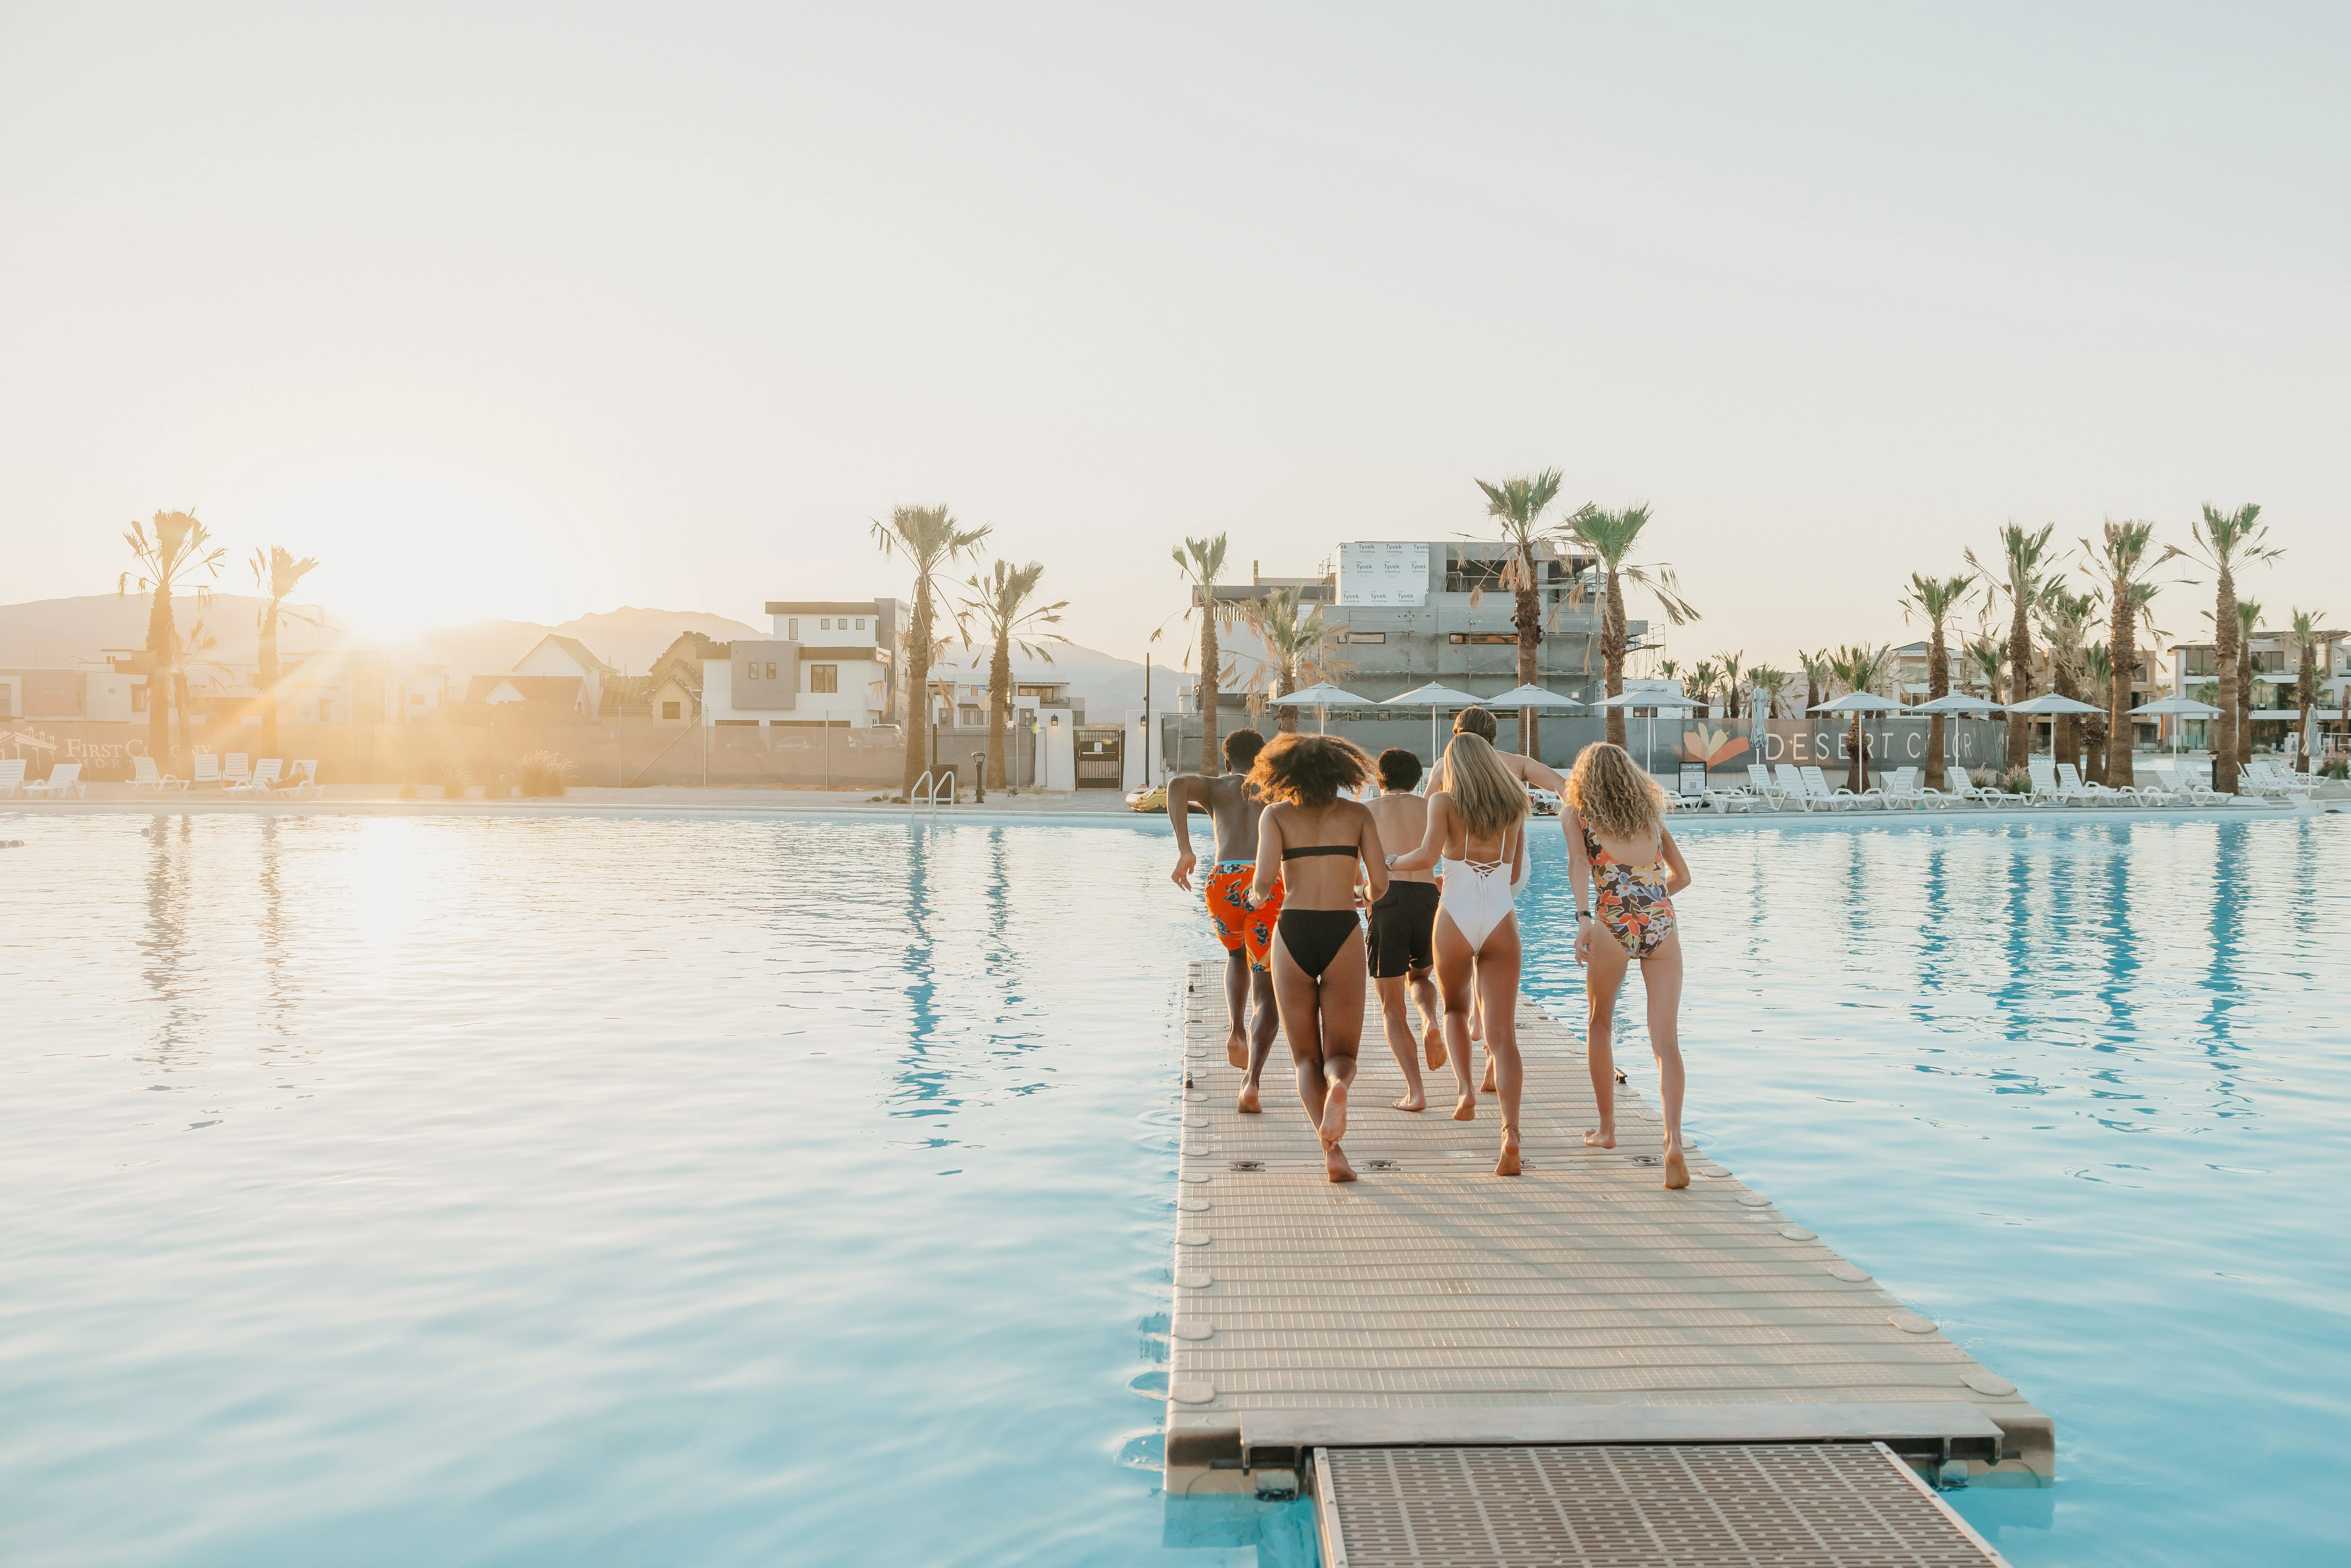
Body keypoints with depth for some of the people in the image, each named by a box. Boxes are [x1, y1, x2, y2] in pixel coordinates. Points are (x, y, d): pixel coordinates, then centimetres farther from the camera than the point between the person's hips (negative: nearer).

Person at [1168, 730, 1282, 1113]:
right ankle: (1252, 1081, -15)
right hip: (1271, 884, -1)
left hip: (1226, 884, 1)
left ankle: (1236, 1031, 15)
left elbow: (1178, 784, -2)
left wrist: (1184, 850, -9)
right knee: (1266, 994, 4)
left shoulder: (1214, 787, 24)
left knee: (1238, 956, 35)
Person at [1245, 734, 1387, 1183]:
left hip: (1293, 933, 0)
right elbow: (1381, 886, 4)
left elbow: (1266, 878, -9)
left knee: (1306, 1057, 12)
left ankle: (1333, 1151, -10)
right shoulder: (1359, 814, 9)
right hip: (1343, 934, 0)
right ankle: (1339, 1087, -27)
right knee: (1341, 1055, 11)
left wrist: (1256, 892, 14)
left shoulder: (1276, 814, 6)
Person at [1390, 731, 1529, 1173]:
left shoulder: (1443, 802, 0)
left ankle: (1466, 1093, 6)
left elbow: (1429, 856, -16)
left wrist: (1392, 863, 3)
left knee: (1455, 1009, 26)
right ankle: (1511, 1133, -19)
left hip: (1457, 916, -2)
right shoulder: (1514, 807, 13)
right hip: (1503, 920, 2)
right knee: (1503, 1035, -3)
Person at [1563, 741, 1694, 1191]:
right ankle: (1673, 1141, -20)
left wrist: (1583, 919, -22)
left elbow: (1579, 866, -10)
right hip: (1662, 926, 2)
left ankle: (1607, 1128, 30)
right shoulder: (1651, 815, 20)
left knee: (1599, 1026, 22)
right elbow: (1682, 876, 25)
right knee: (1666, 1041, -2)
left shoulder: (1581, 818, 9)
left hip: (1613, 928, -2)